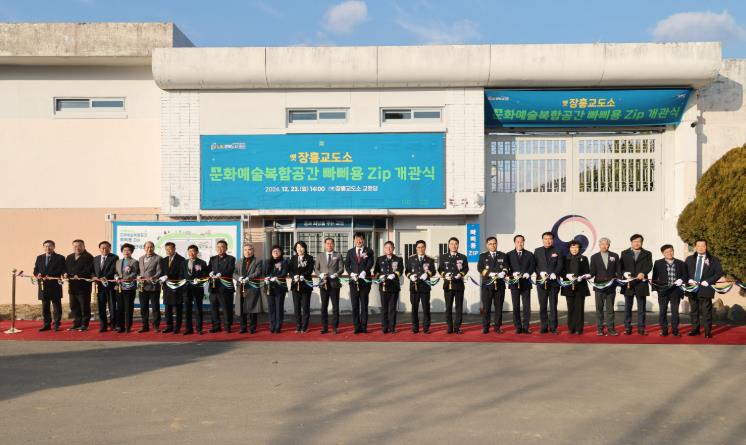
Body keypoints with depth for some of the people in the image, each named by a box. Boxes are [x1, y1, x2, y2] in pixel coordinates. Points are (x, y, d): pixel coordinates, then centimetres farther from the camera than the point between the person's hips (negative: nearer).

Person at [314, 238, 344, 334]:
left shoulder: (338, 255, 7)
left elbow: (341, 268, 1)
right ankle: (324, 327, 10)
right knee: (324, 306, 4)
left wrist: (336, 274, -16)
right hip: (323, 283, 2)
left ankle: (334, 327, 6)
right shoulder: (320, 256, 13)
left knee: (335, 306, 0)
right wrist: (320, 274, -9)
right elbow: (316, 268, 10)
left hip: (334, 283, -2)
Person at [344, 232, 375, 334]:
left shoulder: (369, 251, 5)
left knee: (364, 304, 2)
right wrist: (351, 273, -11)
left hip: (365, 280, -2)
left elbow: (370, 263, -7)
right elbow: (346, 265, 7)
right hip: (353, 281, 2)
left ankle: (364, 326, 7)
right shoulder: (350, 252, 13)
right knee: (355, 305, 1)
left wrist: (364, 272, -23)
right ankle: (357, 326, 7)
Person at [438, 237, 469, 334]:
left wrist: (460, 274, -15)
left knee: (459, 307, 1)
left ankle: (457, 327, 7)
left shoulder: (463, 257, 10)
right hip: (448, 284, 0)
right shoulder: (443, 257, 10)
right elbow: (440, 269, 5)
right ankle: (449, 327, 8)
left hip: (459, 284, 0)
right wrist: (445, 275, -14)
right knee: (448, 307, 1)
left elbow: (466, 269, 3)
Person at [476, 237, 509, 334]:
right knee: (486, 307, -2)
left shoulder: (503, 256, 14)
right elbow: (480, 268, -2)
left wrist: (503, 273, -18)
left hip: (500, 284, 1)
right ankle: (485, 327, 5)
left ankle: (498, 327, 11)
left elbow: (506, 267, 5)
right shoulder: (482, 256, 9)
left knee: (499, 306, 3)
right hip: (487, 285, -1)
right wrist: (490, 274, -16)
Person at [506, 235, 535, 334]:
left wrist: (527, 273, -13)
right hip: (514, 282, 0)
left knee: (526, 306, -1)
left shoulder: (529, 254, 11)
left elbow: (532, 266, 4)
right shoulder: (509, 255, 8)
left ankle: (525, 327, 4)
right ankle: (518, 327, 7)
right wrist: (513, 274, -15)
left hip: (525, 282, 1)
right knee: (516, 306, 2)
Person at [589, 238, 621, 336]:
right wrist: (588, 275, -21)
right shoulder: (594, 257, 5)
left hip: (611, 286, 1)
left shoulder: (615, 256, 7)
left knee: (610, 308, 5)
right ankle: (599, 329, 9)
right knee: (599, 308, 5)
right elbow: (592, 271, -1)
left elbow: (618, 270, 5)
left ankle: (610, 328, 10)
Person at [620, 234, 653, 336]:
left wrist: (643, 273, -24)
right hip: (628, 283, 0)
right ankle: (627, 328, 10)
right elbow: (620, 266, 3)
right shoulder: (624, 253, 10)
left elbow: (649, 266, -5)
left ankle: (641, 328, 10)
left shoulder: (647, 254, 9)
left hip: (641, 284, 0)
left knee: (641, 308, 3)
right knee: (627, 307, 5)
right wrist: (625, 273, -16)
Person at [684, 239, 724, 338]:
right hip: (692, 289, 3)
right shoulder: (689, 259, 11)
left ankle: (708, 332, 4)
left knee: (706, 312, -3)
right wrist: (689, 280, -6)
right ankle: (695, 329, 20)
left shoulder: (713, 259, 2)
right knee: (694, 311, 11)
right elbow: (685, 272, 13)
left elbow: (719, 272, -1)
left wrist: (708, 281, -12)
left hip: (705, 289, -3)